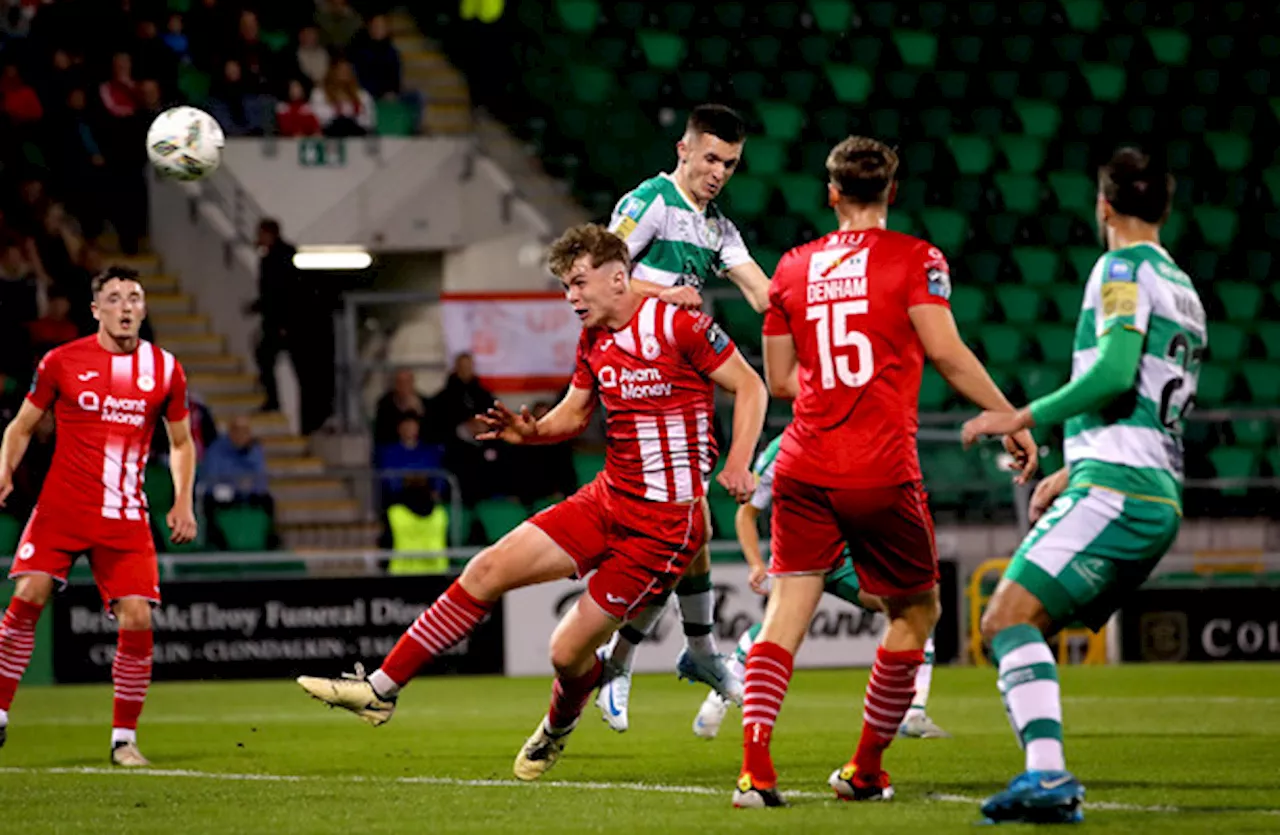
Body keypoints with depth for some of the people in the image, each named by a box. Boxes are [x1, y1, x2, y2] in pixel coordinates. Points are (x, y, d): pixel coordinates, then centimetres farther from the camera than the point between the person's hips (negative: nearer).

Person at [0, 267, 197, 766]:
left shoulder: (165, 370, 7)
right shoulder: (62, 362, 1)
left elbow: (181, 443, 18)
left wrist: (183, 502, 6)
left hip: (125, 518, 1)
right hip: (62, 508, -1)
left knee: (137, 619, -9)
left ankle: (124, 737, 6)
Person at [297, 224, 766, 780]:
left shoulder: (676, 326, -14)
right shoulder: (592, 342, 9)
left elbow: (749, 386, -8)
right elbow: (575, 412, 23)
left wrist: (737, 465, -20)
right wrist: (531, 431, 1)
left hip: (665, 520, -7)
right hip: (607, 499, 8)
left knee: (569, 651, -5)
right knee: (488, 570, -3)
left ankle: (557, 728, 32)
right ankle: (381, 689, 3)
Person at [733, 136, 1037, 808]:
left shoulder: (793, 267, 10)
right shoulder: (914, 259, -1)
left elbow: (779, 379, 15)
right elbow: (946, 353, -9)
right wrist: (1011, 419, -1)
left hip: (805, 469, 3)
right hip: (882, 474, -3)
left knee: (787, 611, 1)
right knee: (915, 612, 15)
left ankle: (755, 769, -16)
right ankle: (865, 770, 18)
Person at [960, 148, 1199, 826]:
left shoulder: (1123, 268, -4)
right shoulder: (1183, 288, 23)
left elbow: (1115, 374, -18)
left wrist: (1025, 418, -9)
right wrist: (1071, 473, 36)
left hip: (1115, 490, -9)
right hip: (1159, 497, 9)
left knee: (1009, 618, -16)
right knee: (1013, 627, 11)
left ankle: (1048, 774, -31)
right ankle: (1049, 789, 2)